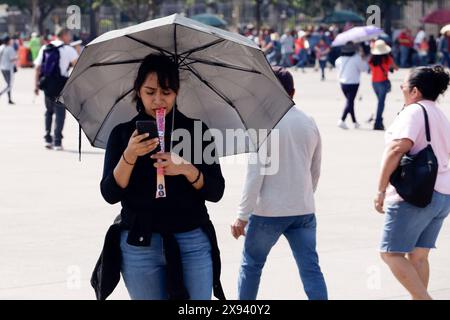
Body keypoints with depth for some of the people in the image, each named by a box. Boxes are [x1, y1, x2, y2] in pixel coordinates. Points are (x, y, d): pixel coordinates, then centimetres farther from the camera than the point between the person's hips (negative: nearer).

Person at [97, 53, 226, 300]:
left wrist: (187, 169, -19)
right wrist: (129, 156, -20)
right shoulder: (123, 134, 4)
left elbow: (216, 192, -1)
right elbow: (110, 194, -5)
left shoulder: (197, 131, 4)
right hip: (139, 244, 0)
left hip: (193, 242, 0)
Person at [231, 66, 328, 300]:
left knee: (251, 264, 14)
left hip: (268, 211, -4)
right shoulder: (309, 124, 6)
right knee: (311, 269, 2)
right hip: (304, 210, 4)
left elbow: (255, 174, -15)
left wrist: (242, 215, -13)